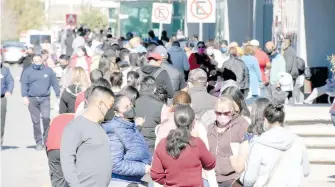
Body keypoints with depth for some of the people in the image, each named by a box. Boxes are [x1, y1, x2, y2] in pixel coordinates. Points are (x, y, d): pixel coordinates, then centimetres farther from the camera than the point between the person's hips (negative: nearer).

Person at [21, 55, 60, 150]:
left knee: (46, 117, -18)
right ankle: (39, 142, 10)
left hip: (45, 98, 0)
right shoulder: (28, 71, 5)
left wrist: (58, 95, 7)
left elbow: (55, 83, 10)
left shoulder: (48, 70, 8)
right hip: (32, 99, 1)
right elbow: (24, 84, 0)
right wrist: (24, 96, -11)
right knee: (36, 121, 3)